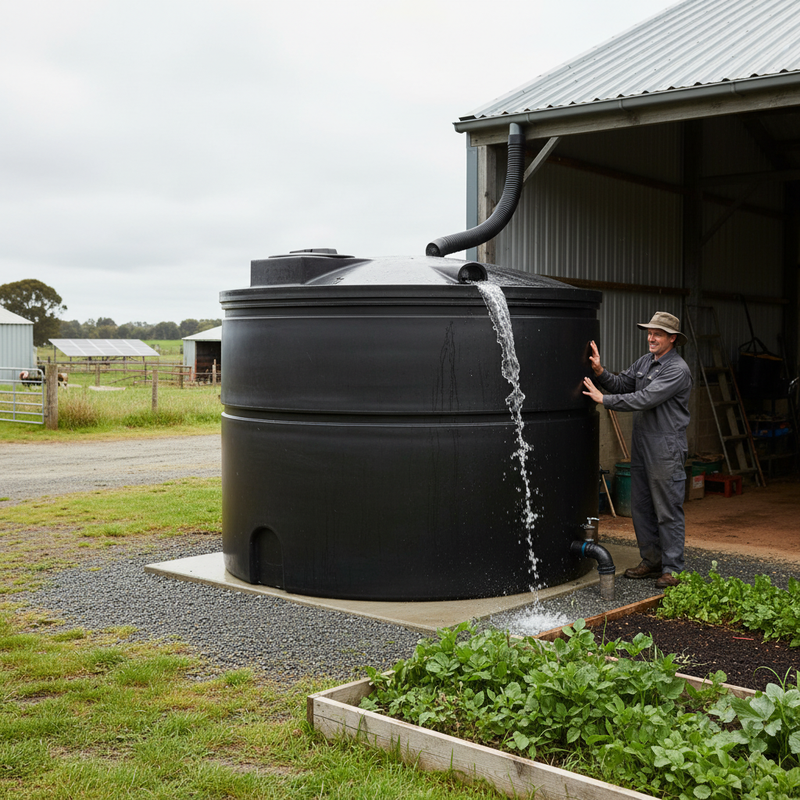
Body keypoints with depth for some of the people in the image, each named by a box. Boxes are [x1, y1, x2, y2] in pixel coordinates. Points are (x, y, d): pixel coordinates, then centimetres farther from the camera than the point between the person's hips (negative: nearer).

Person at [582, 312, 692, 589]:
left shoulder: (677, 369, -15)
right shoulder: (644, 362, 12)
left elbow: (645, 399, -22)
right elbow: (621, 384, 13)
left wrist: (603, 399, -19)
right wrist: (599, 371, -5)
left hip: (666, 448, -8)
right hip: (641, 444, 8)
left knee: (668, 511, -3)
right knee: (641, 507, 13)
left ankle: (672, 569, 4)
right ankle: (652, 561, 24)